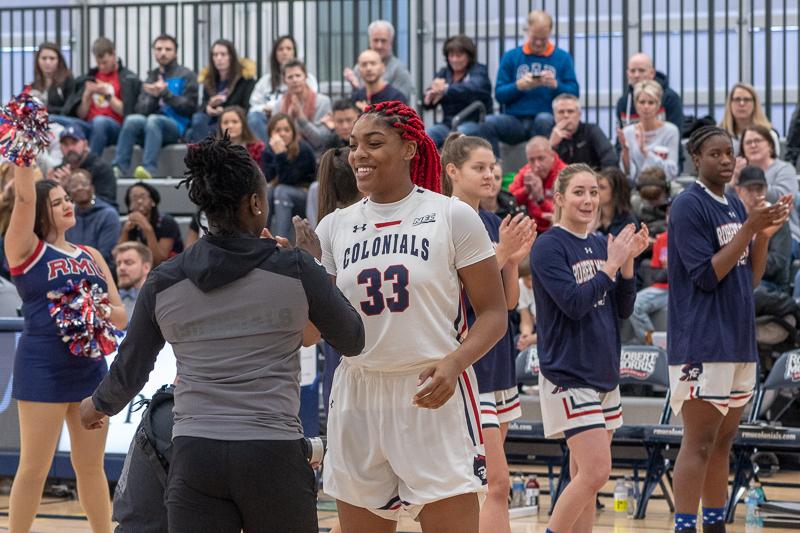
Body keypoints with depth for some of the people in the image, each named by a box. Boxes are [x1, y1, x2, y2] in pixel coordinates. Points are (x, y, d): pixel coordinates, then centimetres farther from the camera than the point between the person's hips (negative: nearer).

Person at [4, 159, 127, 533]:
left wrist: (104, 313, -9)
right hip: (42, 368, -5)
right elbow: (24, 197, -15)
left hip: (90, 366, 5)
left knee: (90, 466, 11)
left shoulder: (91, 256, 14)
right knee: (34, 469, -1)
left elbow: (121, 316, 12)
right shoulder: (27, 250, -1)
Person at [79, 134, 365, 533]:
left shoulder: (163, 283, 5)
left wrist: (99, 405, 38)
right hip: (273, 454, -2)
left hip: (193, 456, 2)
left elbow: (128, 372, 16)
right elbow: (353, 342, 11)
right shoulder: (295, 270, -3)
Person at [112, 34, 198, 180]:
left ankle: (149, 169, -48)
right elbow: (140, 110, 12)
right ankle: (119, 168, -37)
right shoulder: (151, 78, 23)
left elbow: (189, 107, -2)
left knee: (153, 120, -35)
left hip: (177, 127, -4)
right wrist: (153, 97, -8)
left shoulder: (186, 76, 10)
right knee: (132, 120, -28)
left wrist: (165, 93, -13)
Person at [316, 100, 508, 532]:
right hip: (358, 399, 4)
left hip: (433, 397, -4)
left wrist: (453, 363, -20)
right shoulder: (336, 227, 9)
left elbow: (493, 313, -3)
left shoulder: (453, 217, -3)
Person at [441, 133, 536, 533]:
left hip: (498, 360, 8)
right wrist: (500, 252, -20)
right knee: (497, 482, -13)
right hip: (466, 362, -8)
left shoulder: (494, 223, 13)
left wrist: (514, 258, -2)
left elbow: (509, 301, 14)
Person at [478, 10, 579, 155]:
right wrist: (519, 86, -12)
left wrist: (555, 85, -15)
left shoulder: (563, 57, 10)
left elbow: (574, 93, 4)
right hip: (515, 120, 1)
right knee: (488, 123, -29)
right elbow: (499, 94, 7)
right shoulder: (511, 56, 13)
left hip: (546, 121, -1)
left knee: (544, 120, -37)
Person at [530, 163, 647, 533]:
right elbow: (573, 303, -20)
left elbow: (623, 309, 9)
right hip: (568, 374, -7)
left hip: (604, 373, 7)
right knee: (595, 472, -15)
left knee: (585, 478, 9)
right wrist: (611, 264, -18)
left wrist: (628, 261, -4)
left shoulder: (600, 246, 11)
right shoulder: (549, 246, -10)